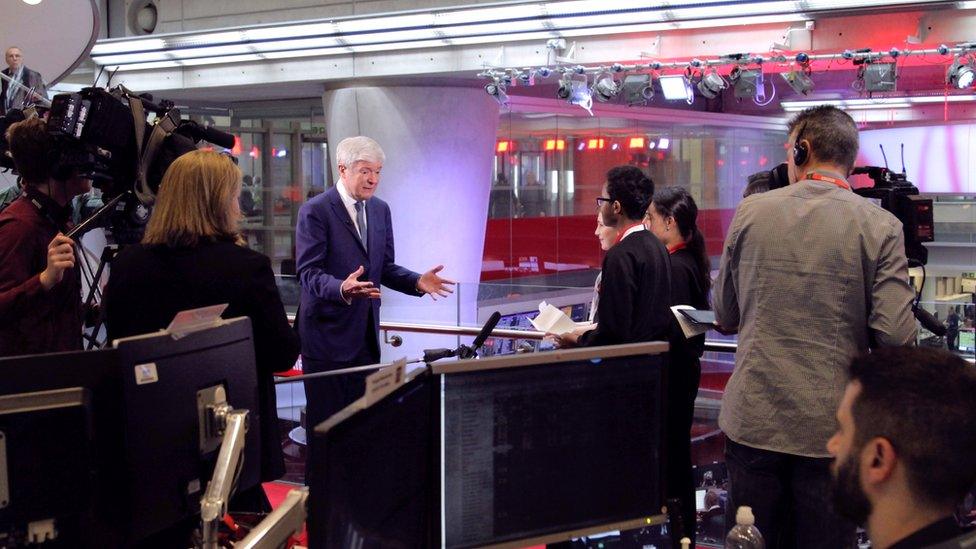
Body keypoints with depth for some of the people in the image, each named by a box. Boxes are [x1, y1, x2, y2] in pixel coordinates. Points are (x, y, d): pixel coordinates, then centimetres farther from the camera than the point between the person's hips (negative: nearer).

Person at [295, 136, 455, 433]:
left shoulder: (380, 210, 11)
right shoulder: (315, 211, -11)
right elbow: (309, 272, -17)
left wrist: (417, 282, -4)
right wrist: (342, 289, -36)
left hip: (365, 334, 7)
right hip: (328, 333, -6)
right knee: (327, 419, -2)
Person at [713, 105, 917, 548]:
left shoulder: (750, 211, -1)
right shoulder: (880, 226, -7)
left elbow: (725, 316, 8)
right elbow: (896, 337, -12)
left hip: (753, 423, 2)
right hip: (831, 429, -1)